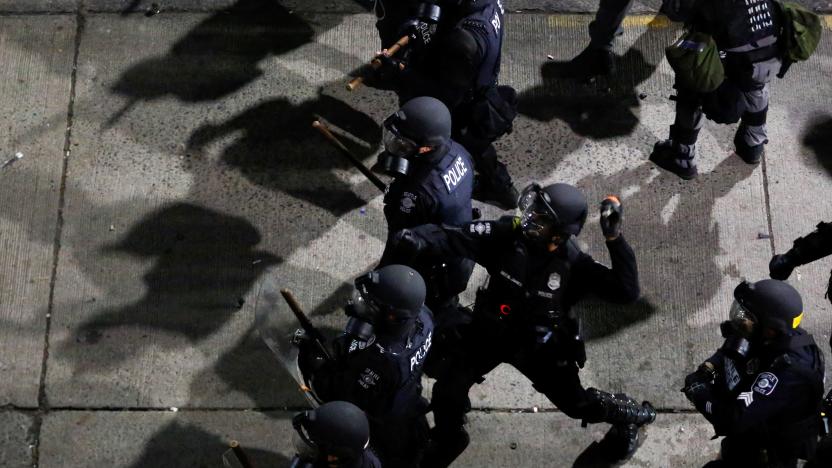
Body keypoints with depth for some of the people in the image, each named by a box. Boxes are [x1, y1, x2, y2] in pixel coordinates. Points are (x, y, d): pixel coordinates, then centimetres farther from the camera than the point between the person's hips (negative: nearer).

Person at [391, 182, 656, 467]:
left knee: (578, 404, 12)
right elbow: (456, 238, -31)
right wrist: (420, 239, -53)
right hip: (490, 332, 1)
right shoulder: (510, 234, -24)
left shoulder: (573, 263, -25)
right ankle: (448, 441, 30)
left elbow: (627, 292, -30)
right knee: (448, 392, -5)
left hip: (538, 345, -1)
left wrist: (614, 238, -37)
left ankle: (633, 415, 45)